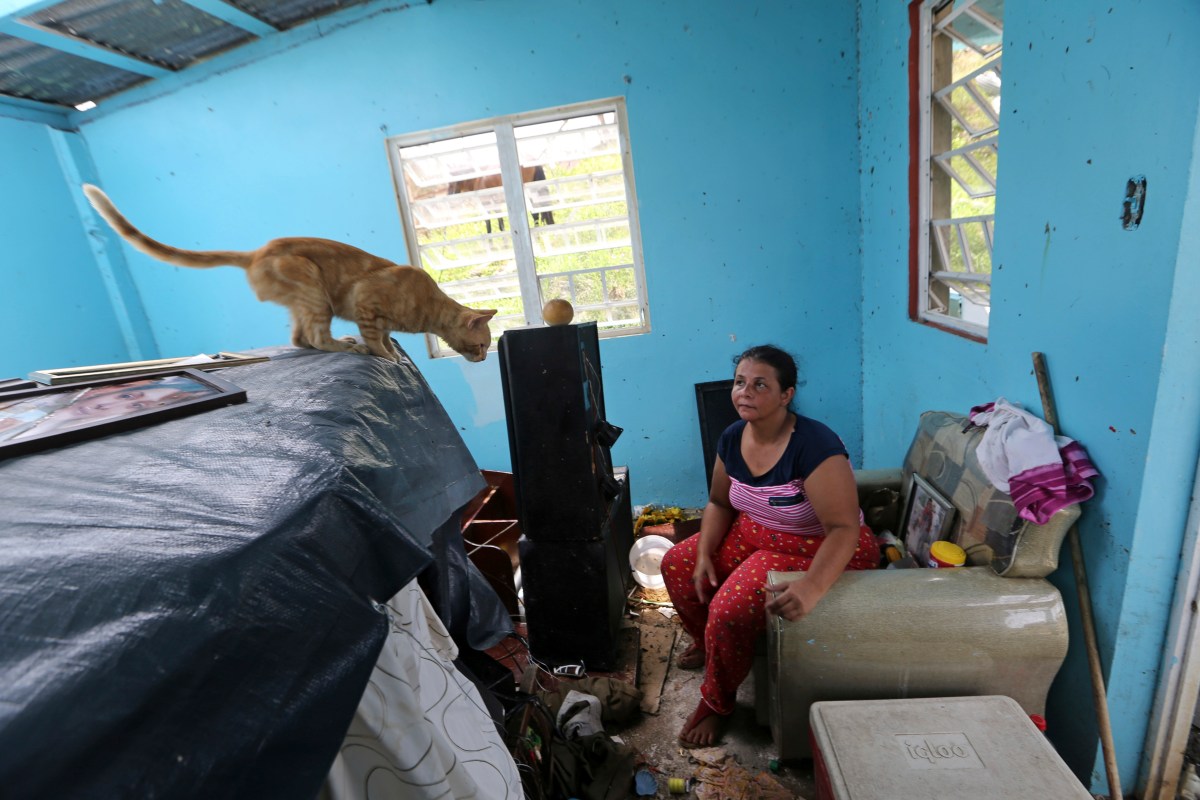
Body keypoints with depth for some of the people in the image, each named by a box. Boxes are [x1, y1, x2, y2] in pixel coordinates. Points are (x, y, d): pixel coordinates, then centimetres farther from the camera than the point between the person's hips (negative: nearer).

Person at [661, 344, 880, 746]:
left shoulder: (814, 445, -29)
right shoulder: (732, 438, -7)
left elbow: (844, 528, -33)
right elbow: (719, 503, 5)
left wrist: (811, 587, -47)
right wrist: (705, 554, -8)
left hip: (814, 551, -7)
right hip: (754, 536, 8)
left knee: (731, 610, -24)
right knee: (676, 564, 5)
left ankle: (717, 704, 6)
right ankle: (707, 643, 33)